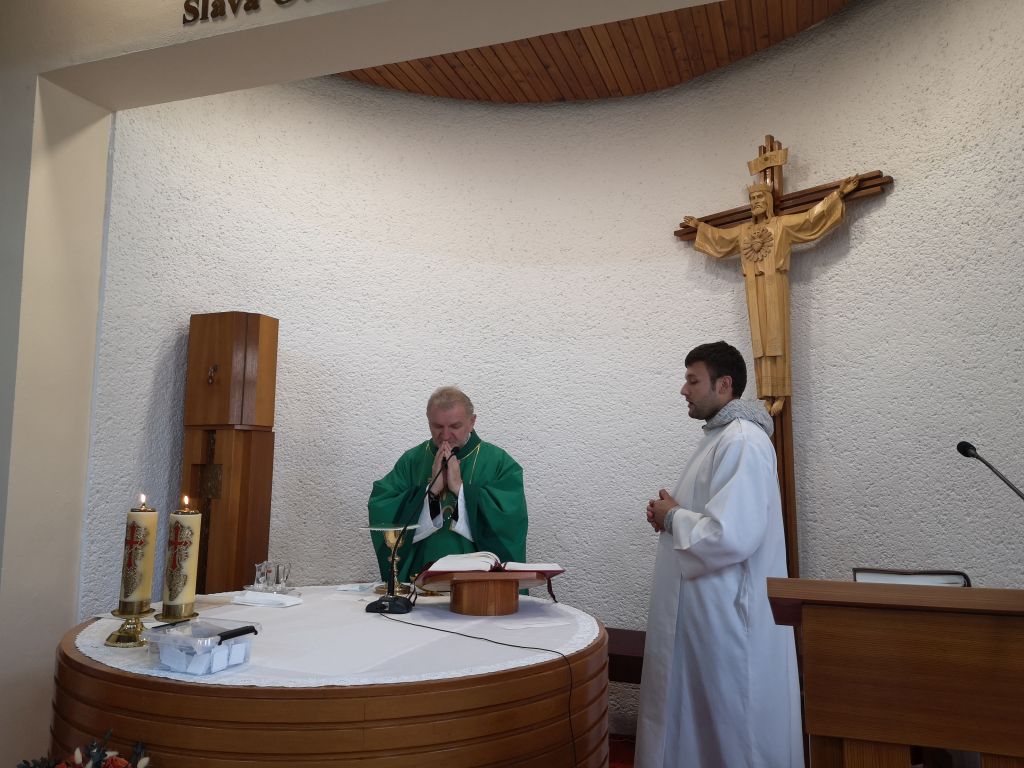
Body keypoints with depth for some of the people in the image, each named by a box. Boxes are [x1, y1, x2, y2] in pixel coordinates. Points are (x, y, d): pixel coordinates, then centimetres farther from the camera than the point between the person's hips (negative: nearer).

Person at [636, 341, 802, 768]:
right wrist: (674, 514, 3)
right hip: (706, 605, 10)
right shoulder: (720, 436, 11)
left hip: (727, 612, -10)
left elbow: (732, 535, -29)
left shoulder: (743, 442, -21)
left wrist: (673, 518, -14)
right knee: (699, 711, 20)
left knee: (728, 722, 6)